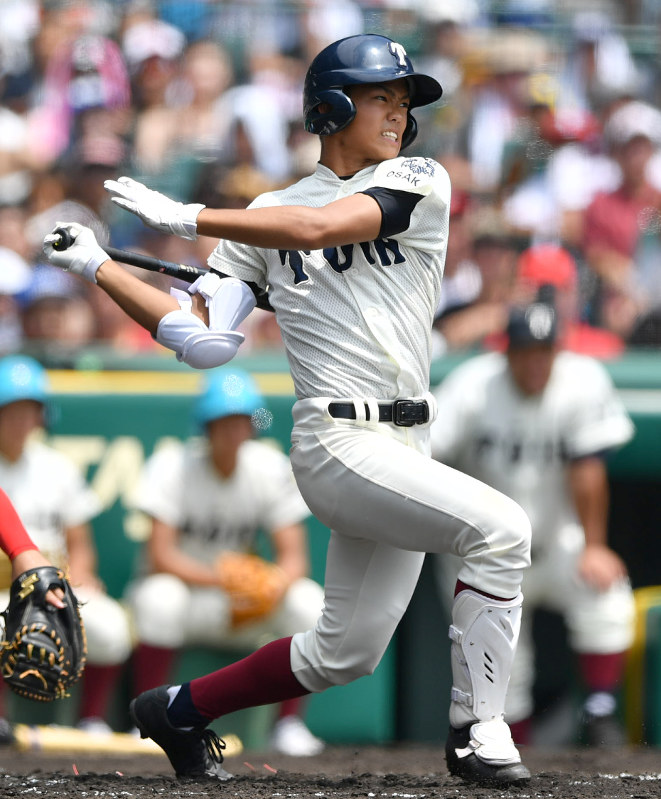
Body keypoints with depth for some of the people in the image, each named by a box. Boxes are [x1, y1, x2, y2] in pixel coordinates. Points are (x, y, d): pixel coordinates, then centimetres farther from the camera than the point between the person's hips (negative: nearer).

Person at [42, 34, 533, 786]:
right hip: (340, 442, -4)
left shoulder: (419, 182, 5)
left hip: (403, 444, 4)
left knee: (343, 653, 10)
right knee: (500, 528, -24)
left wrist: (186, 217, -11)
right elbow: (203, 338, 3)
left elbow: (321, 226, -12)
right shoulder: (266, 217, 6)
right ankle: (477, 733, -18)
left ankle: (179, 709, 30)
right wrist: (96, 267, 3)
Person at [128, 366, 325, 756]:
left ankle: (289, 723, -12)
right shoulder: (173, 465, -15)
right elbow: (161, 556, -23)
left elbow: (294, 557, -9)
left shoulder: (272, 467, -6)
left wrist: (271, 590, -33)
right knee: (160, 598, -37)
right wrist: (222, 579, -38)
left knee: (309, 601, -24)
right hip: (184, 584, -3)